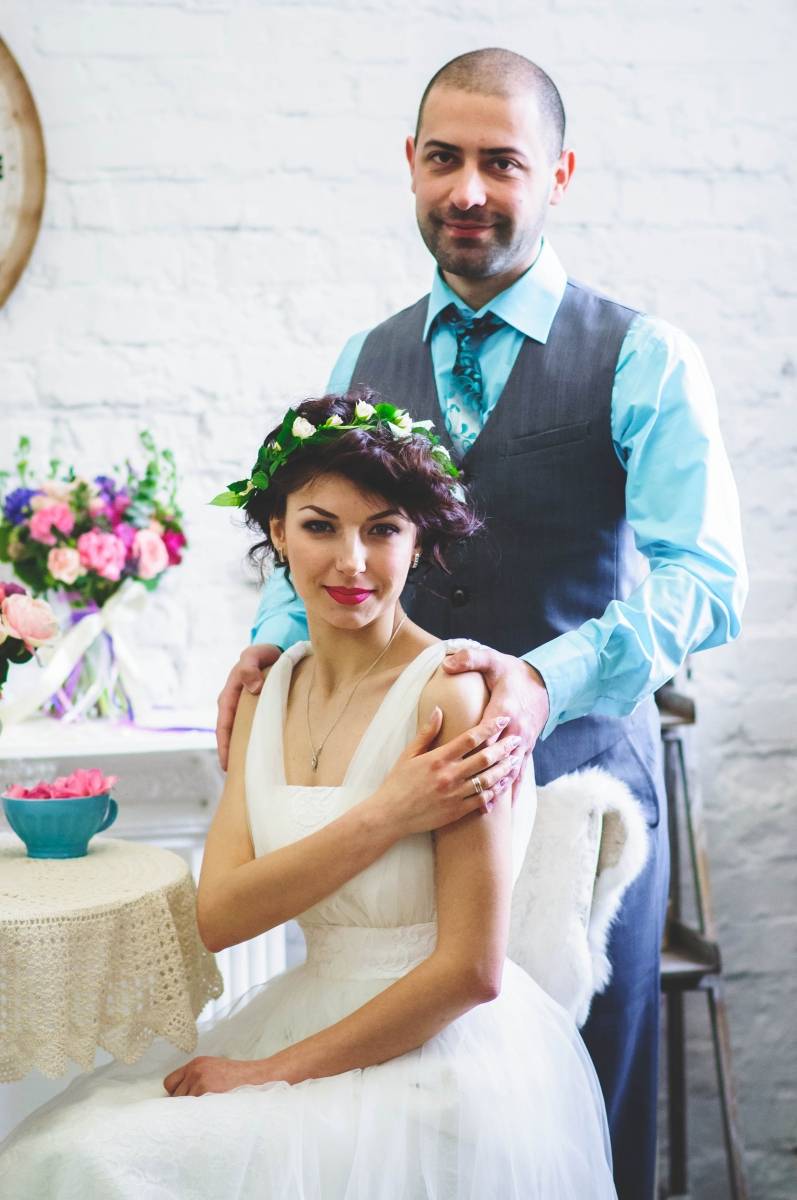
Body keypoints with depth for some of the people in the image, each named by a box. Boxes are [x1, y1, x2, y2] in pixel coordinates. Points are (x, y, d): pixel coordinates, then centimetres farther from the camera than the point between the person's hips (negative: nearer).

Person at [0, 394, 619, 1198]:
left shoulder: (451, 695, -15)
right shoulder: (268, 693, 5)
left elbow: (471, 971, -17)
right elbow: (217, 917, -5)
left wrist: (276, 1071, -11)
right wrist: (385, 817, -17)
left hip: (441, 1061, -6)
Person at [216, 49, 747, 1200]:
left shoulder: (644, 360, -5)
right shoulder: (364, 360, 10)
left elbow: (705, 575, -15)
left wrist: (548, 678, -31)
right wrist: (273, 638, -5)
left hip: (576, 770, -3)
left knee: (587, 1096, 10)